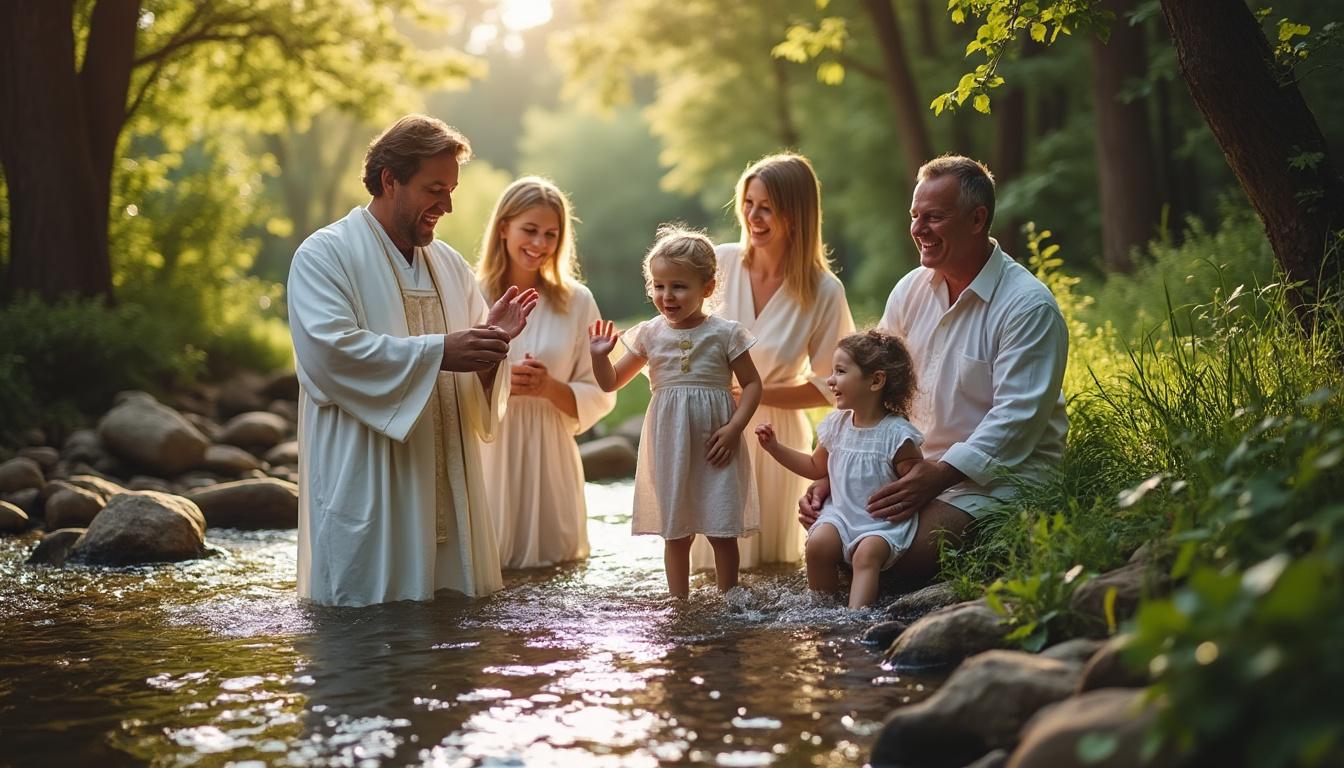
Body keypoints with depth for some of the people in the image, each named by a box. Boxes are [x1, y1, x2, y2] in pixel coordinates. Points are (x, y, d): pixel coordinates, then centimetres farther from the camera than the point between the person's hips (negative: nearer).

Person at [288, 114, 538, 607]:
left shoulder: (448, 264, 16)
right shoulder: (324, 256, -4)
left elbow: (473, 375, 17)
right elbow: (331, 349, -20)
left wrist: (491, 339, -7)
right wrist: (438, 351, -21)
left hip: (446, 487, 6)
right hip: (366, 489, -6)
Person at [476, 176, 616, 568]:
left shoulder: (576, 301, 4)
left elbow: (599, 397, 3)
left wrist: (551, 388, -14)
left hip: (549, 456, 2)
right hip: (485, 452, -2)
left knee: (553, 558, 7)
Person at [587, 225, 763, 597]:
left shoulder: (726, 333, -4)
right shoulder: (649, 335, 3)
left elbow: (752, 383, 0)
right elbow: (611, 383, 10)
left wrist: (734, 427, -12)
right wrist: (600, 355, -10)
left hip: (715, 446, -2)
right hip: (669, 446, 2)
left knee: (722, 530, 1)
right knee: (675, 532, 8)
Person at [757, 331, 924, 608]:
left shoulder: (897, 433, -11)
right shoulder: (836, 425, 8)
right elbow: (817, 468, 23)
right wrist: (775, 447, 16)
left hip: (884, 523, -5)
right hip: (840, 514, 5)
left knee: (867, 553, -30)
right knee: (818, 543, -21)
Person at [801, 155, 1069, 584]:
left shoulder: (1029, 306, -14)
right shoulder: (910, 291, 6)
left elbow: (1017, 417, -20)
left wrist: (940, 475, -28)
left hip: (998, 473, -6)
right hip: (918, 464, 7)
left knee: (913, 551, -29)